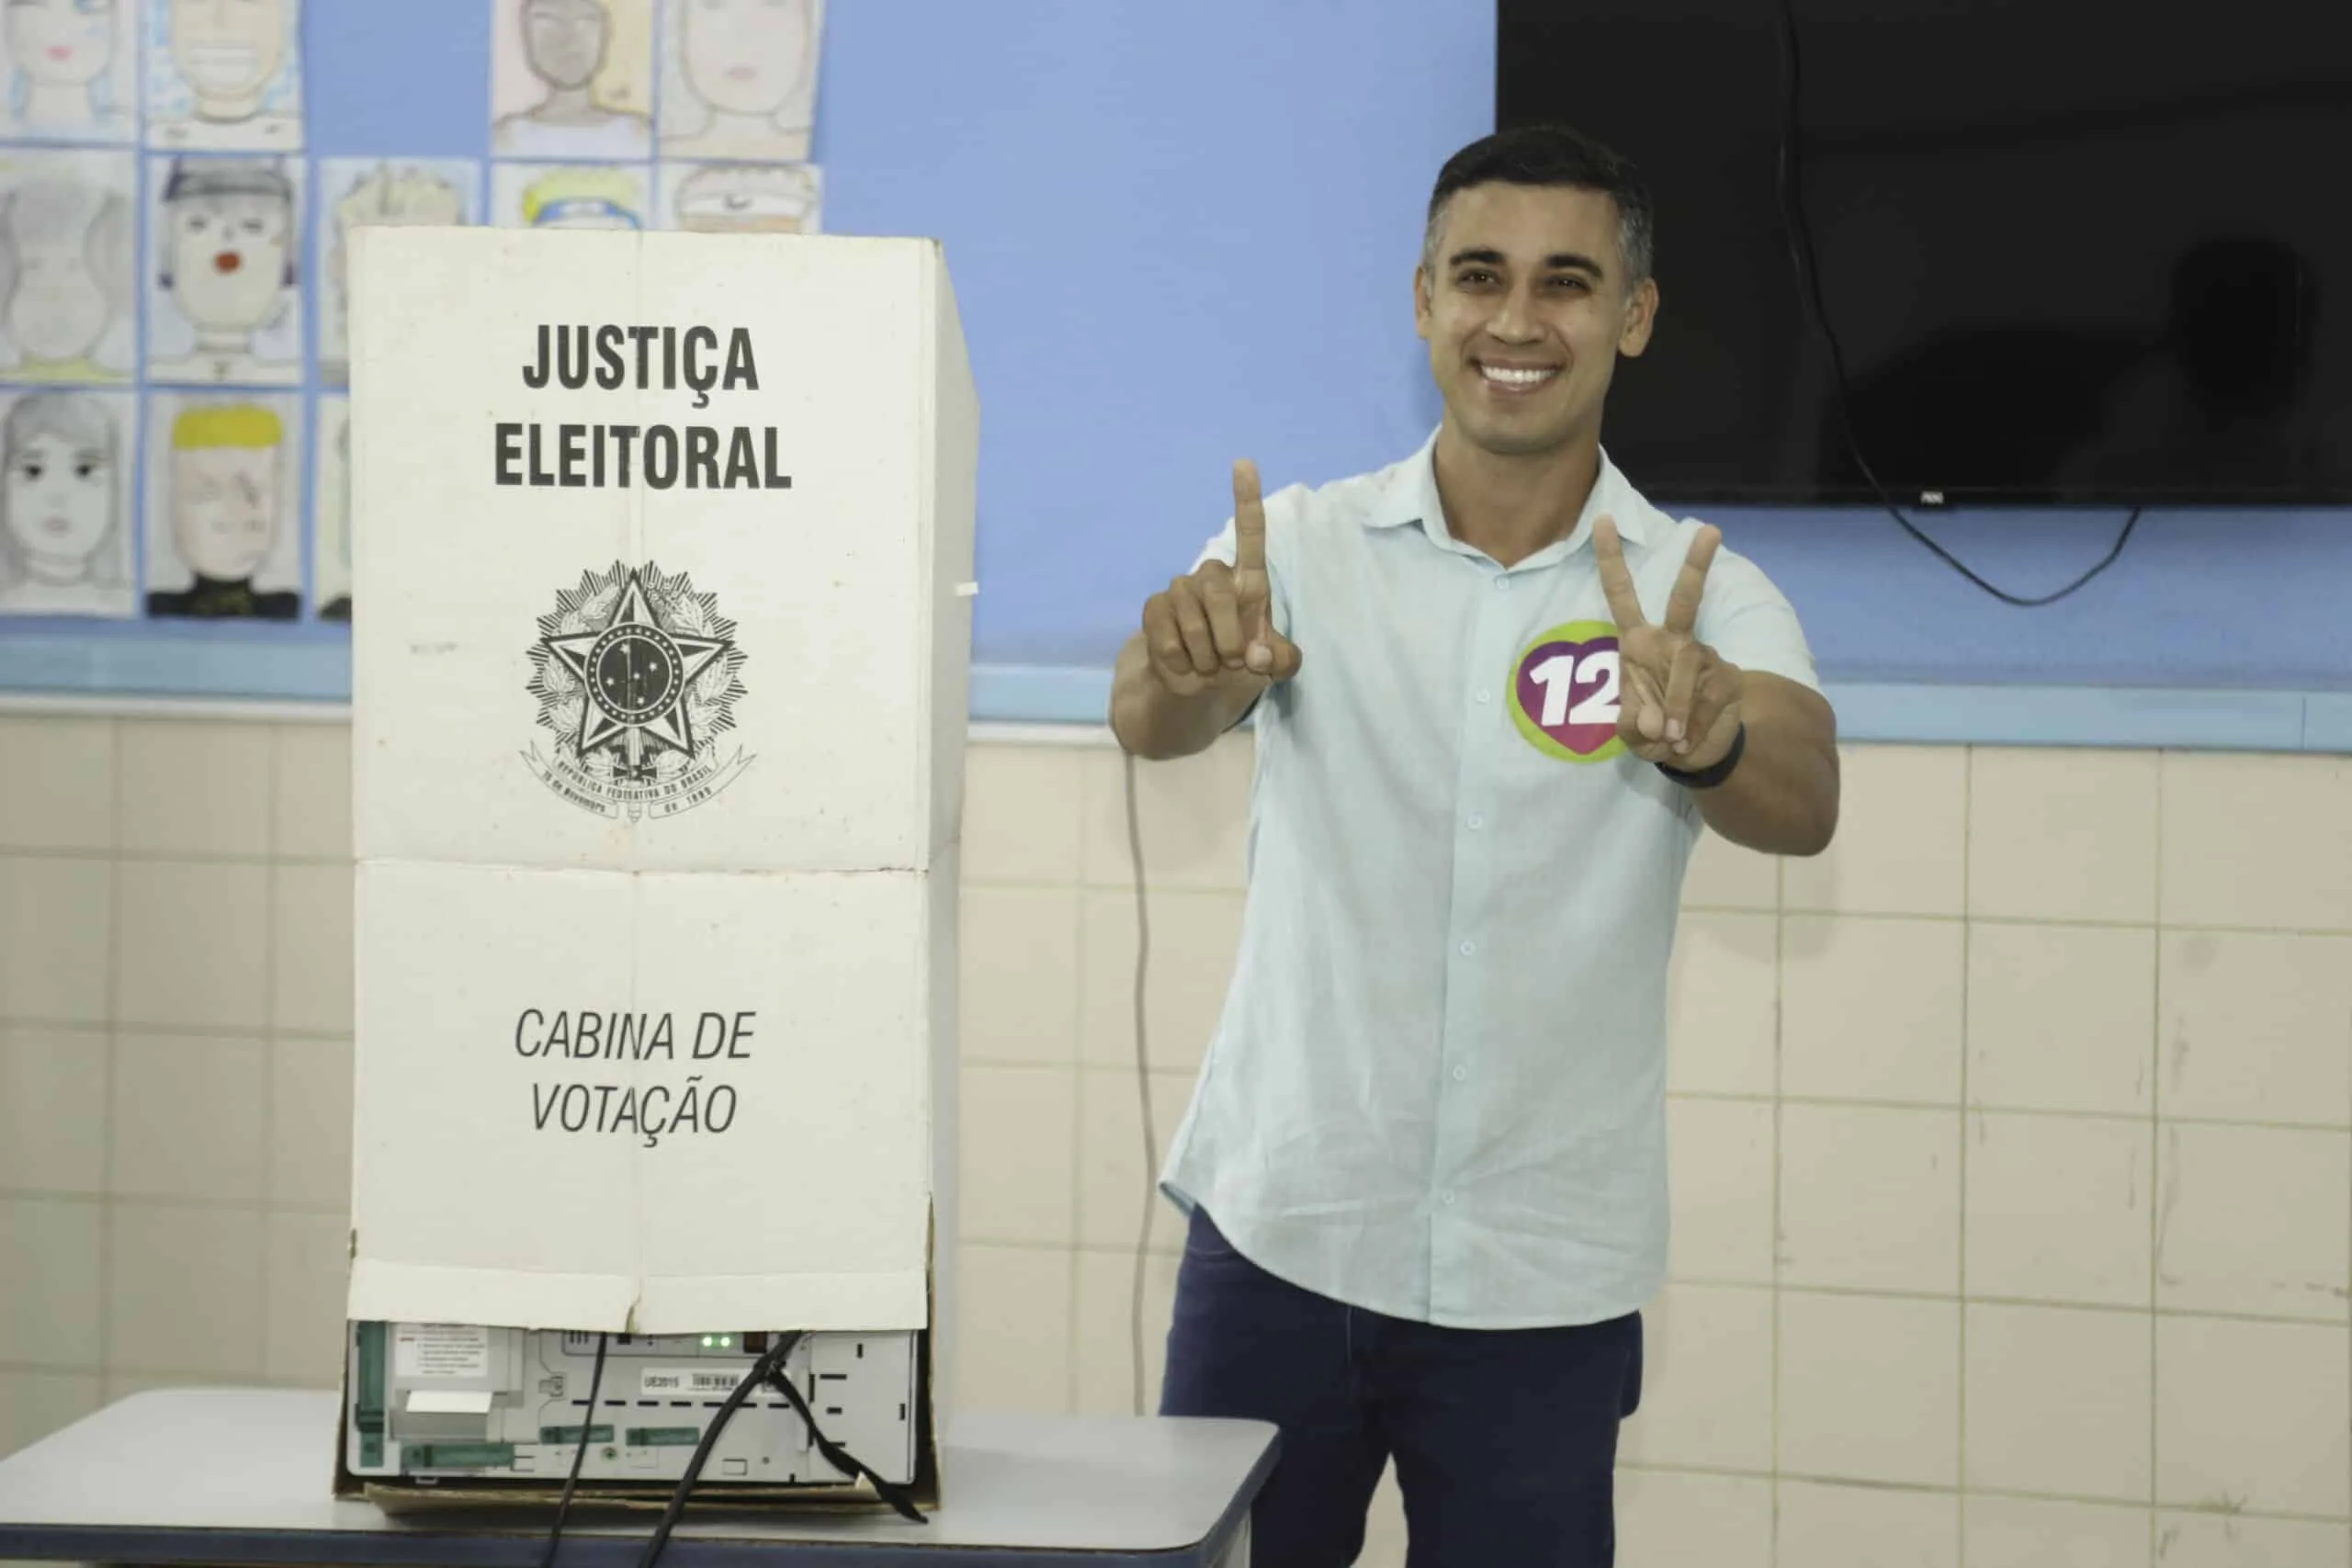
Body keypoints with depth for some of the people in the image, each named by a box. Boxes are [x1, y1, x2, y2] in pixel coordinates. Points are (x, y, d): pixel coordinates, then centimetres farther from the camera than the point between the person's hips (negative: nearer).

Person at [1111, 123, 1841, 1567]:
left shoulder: (1701, 597, -3)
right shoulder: (1305, 548, -1)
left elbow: (1802, 809, -21)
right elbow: (1154, 724, -19)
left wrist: (1708, 737, -44)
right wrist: (1186, 664, -43)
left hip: (1542, 1281, 0)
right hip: (1278, 1233, 1)